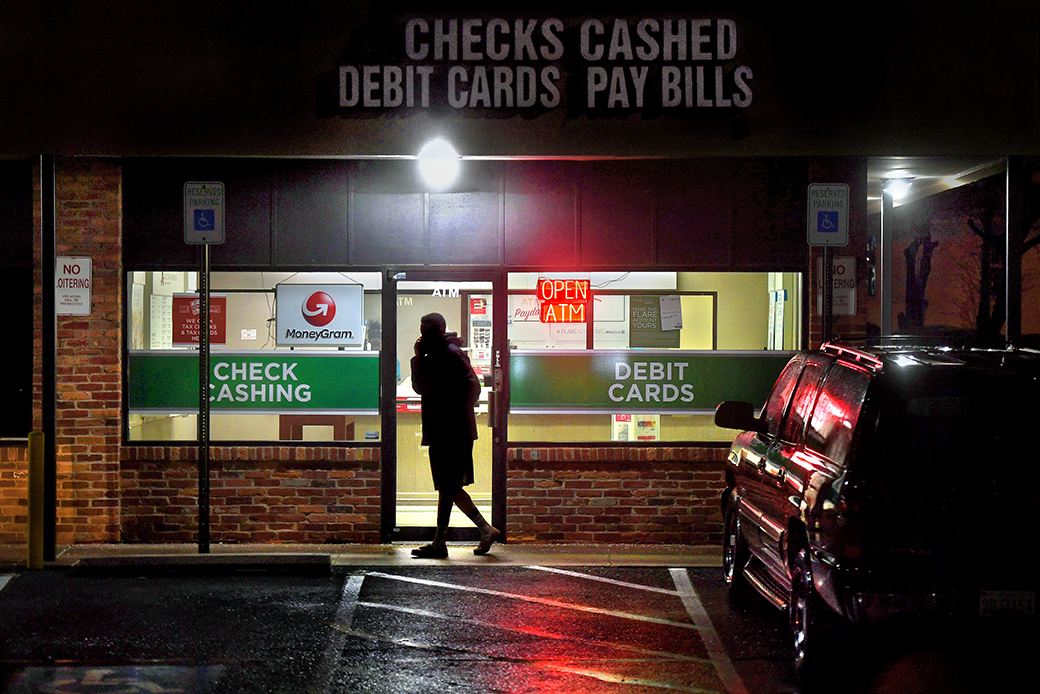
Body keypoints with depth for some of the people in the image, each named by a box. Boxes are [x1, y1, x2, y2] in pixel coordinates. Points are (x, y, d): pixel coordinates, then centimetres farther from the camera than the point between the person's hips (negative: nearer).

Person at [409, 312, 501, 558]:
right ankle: (486, 530, 15)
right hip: (439, 433, 10)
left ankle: (439, 543, -4)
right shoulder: (432, 357, 19)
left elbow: (473, 385, -16)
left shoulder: (451, 353, -9)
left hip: (454, 433, -10)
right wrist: (418, 357, 9)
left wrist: (460, 413, -18)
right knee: (448, 487, 9)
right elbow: (419, 388, 19)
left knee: (447, 487, -6)